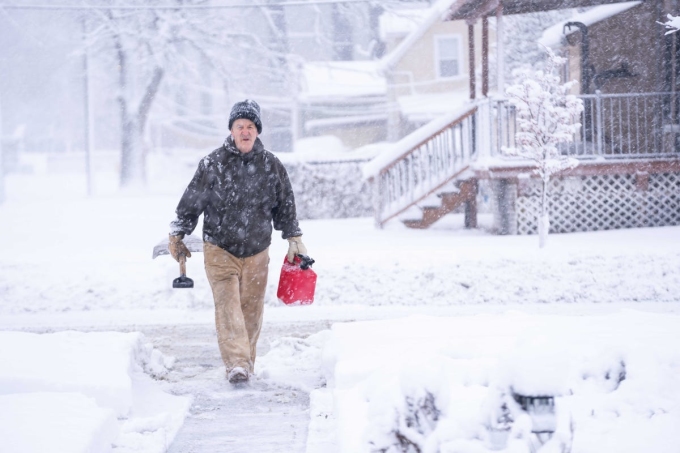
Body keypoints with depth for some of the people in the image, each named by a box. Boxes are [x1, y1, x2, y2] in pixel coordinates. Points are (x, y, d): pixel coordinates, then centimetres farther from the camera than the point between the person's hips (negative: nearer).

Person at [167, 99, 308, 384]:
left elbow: (285, 206, 12)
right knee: (228, 305, -14)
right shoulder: (212, 165, -7)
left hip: (257, 253, 3)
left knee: (252, 309, 7)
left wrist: (294, 239, 15)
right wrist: (177, 235, 4)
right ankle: (236, 364, -21)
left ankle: (246, 362, 19)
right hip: (220, 250, -3)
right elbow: (191, 202, 1)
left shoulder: (271, 166, 1)